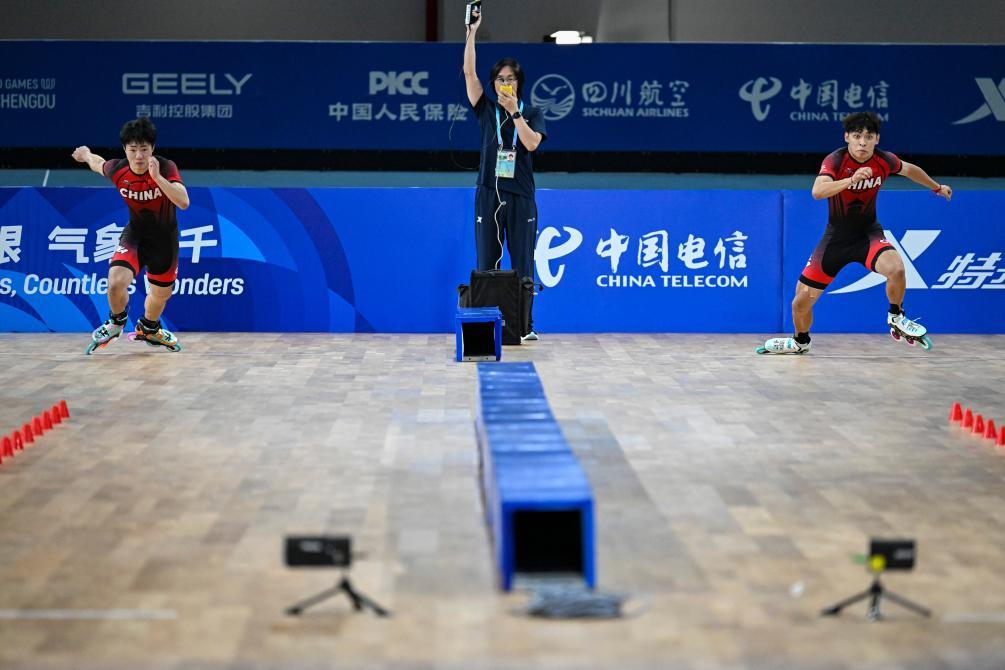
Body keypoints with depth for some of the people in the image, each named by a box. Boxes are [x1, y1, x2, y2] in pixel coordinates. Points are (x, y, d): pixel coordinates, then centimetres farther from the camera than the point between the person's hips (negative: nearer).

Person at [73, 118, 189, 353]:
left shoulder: (166, 168, -26)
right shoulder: (117, 169, -18)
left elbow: (184, 203, -40)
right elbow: (97, 163, 7)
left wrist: (157, 177, -51)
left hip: (165, 238, 0)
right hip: (135, 234, 0)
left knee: (161, 294, 17)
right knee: (116, 282, -25)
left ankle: (148, 328, 52)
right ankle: (117, 321, 9)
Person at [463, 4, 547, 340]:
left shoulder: (531, 113, 7)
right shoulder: (486, 109, 8)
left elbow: (531, 143, -11)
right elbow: (469, 73, -1)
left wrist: (515, 112, -14)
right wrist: (472, 33, -7)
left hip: (520, 196, -1)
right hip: (489, 195, 1)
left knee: (522, 264, 2)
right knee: (487, 263, 2)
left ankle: (525, 325, 7)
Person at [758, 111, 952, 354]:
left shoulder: (884, 160, -11)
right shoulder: (835, 160, -22)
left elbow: (910, 170, 13)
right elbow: (817, 191, -41)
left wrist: (937, 187, 27)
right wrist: (851, 180, -56)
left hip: (868, 234, 1)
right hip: (836, 237, -1)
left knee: (896, 268, -31)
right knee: (803, 297, 0)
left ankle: (896, 318, -2)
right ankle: (800, 341, 31)